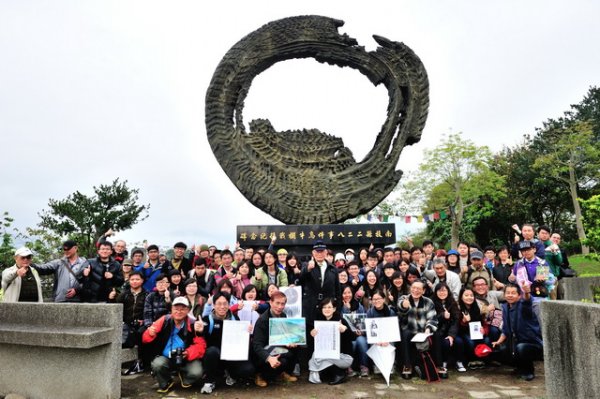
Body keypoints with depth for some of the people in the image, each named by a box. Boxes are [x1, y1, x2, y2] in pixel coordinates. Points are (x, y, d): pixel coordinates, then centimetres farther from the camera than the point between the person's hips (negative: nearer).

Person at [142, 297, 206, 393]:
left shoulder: (193, 324, -12)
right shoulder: (164, 321, -7)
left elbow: (200, 345, -11)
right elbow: (146, 339, -1)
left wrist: (189, 353, -29)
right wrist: (150, 334, -24)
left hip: (187, 359, -1)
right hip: (166, 358, 1)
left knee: (196, 372, -27)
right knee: (157, 364, -30)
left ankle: (185, 378, 13)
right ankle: (165, 383, 6)